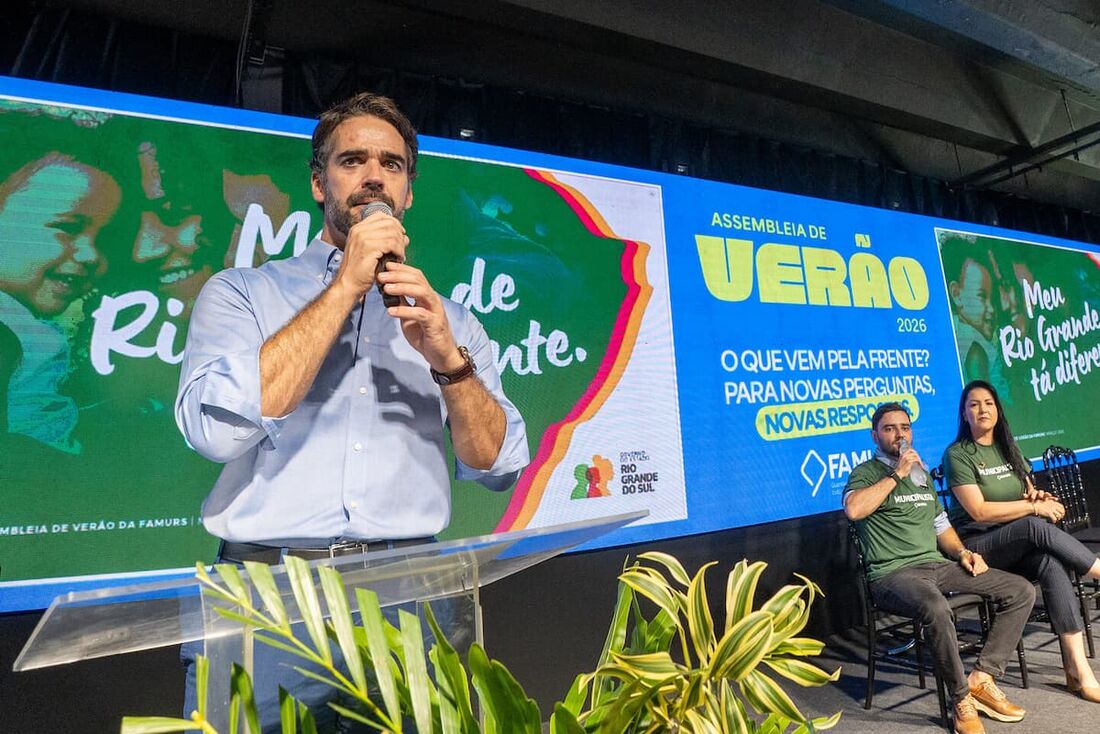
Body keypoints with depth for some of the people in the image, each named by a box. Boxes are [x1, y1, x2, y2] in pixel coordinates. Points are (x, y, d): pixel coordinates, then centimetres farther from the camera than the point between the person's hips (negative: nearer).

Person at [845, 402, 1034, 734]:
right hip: (894, 573, -7)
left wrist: (961, 552, 6)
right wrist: (896, 474, -17)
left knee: (1021, 591, -4)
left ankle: (981, 679, -2)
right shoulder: (867, 472, -3)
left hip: (938, 565, 8)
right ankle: (962, 700, -14)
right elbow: (853, 509, -25)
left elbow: (941, 524, 26)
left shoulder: (921, 473, 21)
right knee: (936, 609, -37)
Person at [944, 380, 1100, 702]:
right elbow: (979, 511, -14)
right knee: (1036, 527, -34)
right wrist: (1035, 507, -14)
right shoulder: (957, 454, -6)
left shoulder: (1008, 449, 16)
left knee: (1051, 564, -29)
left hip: (1019, 544, 6)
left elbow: (1030, 493, 19)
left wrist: (1040, 497, -4)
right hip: (976, 545, -5)